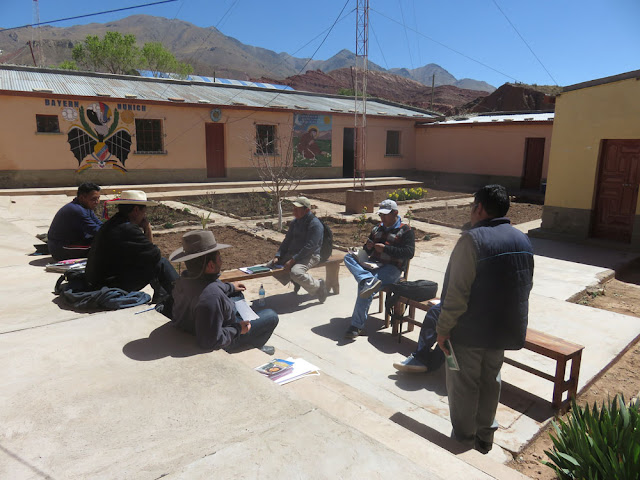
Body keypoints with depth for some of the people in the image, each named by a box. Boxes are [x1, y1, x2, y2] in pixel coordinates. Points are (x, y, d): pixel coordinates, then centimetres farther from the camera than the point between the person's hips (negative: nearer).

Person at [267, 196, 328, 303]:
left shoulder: (315, 224, -16)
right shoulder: (295, 222, 11)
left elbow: (309, 247, -22)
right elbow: (287, 240, 15)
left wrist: (292, 261, -25)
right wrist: (277, 256, 0)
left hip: (310, 255, -8)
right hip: (292, 253, 9)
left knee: (295, 272, -36)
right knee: (270, 266, -1)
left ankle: (318, 286, -10)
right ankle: (295, 282, 15)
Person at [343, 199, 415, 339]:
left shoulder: (406, 231, 3)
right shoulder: (377, 229, 22)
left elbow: (409, 253, -11)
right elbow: (368, 252, 28)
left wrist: (385, 248, -15)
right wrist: (368, 247, 2)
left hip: (392, 268, -7)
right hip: (373, 264, 7)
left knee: (363, 286, -30)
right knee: (348, 257, -17)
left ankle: (357, 326, -25)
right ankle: (369, 280, -42)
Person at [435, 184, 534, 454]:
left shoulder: (473, 239, -21)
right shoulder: (523, 241, 4)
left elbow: (457, 293, -23)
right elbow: (525, 287, 12)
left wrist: (444, 328, -13)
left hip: (470, 331, -7)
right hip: (505, 329, 7)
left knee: (463, 385, 10)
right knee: (490, 381, 20)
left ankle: (463, 439, 25)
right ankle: (485, 437, 35)